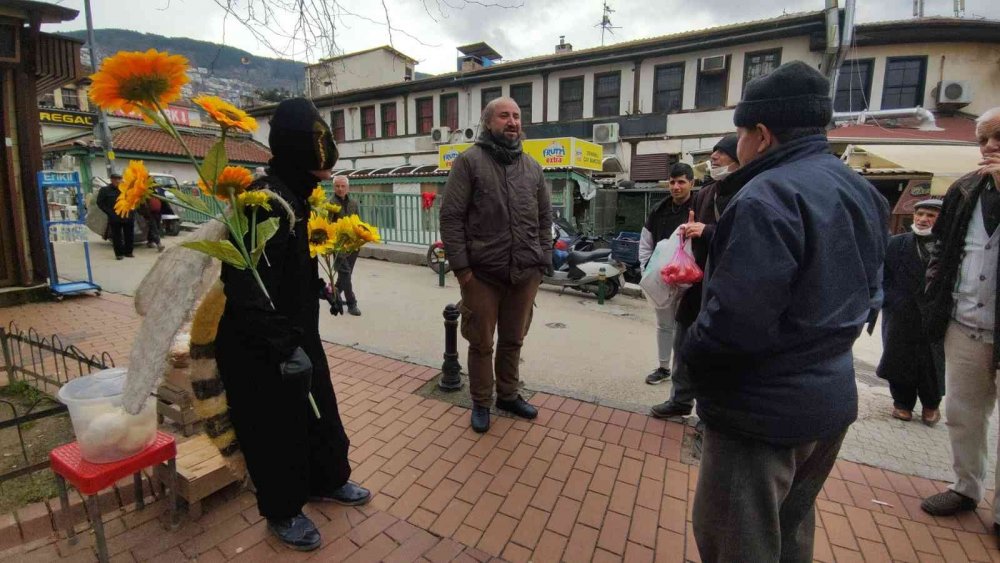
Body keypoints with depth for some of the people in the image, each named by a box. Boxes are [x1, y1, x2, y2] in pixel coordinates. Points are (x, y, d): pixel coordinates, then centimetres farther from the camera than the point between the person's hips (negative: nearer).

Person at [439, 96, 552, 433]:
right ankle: (480, 403, 29)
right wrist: (461, 266, -13)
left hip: (526, 273, 4)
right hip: (483, 273, -4)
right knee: (481, 343, 9)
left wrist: (544, 260, 8)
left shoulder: (532, 167, 13)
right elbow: (450, 216, -8)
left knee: (513, 340, 17)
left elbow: (544, 217, 16)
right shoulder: (469, 161, -3)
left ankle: (508, 395, 37)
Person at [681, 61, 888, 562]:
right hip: (834, 396, 10)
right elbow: (867, 297, 16)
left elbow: (736, 317, -29)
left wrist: (691, 351, -12)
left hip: (764, 410, -10)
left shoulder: (768, 196, -22)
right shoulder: (861, 193, 9)